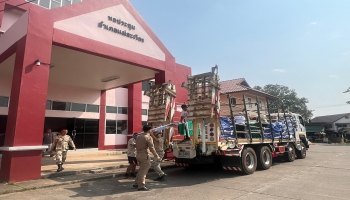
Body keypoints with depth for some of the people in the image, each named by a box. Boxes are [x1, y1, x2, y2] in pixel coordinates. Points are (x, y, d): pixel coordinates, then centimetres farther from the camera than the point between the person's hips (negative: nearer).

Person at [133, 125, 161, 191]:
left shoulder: (138, 136, 9)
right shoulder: (148, 137, -16)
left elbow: (137, 146, 14)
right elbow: (152, 148, -16)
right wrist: (157, 156, -8)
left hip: (138, 155, 8)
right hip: (144, 156, -8)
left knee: (141, 170, 20)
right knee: (143, 171, 1)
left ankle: (136, 183, 26)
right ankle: (141, 186, 6)